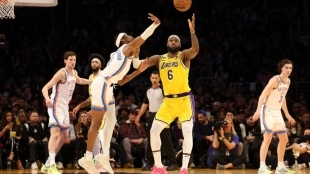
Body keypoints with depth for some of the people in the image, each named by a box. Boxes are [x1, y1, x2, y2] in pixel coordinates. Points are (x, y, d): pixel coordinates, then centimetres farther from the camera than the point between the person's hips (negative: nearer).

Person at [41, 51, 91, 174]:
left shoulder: (74, 73, 7)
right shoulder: (62, 73, -19)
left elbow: (79, 81, 34)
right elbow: (45, 88, -26)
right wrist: (47, 99, -46)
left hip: (65, 106, 9)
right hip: (56, 106, -9)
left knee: (64, 137, 14)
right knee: (55, 134, -24)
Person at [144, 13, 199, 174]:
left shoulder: (184, 56, -5)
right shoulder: (159, 59, 8)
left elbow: (196, 49, -26)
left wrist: (192, 30, -38)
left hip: (184, 99, -5)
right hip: (168, 101, 5)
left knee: (187, 132, -14)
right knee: (154, 130, -1)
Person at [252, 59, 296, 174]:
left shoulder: (288, 81, 9)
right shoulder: (275, 80, -17)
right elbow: (263, 95, -23)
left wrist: (287, 114, 24)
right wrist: (258, 110, -35)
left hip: (277, 112, 9)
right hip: (268, 111, -9)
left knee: (284, 139, 10)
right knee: (268, 138, -18)